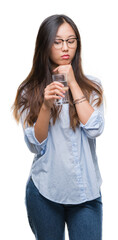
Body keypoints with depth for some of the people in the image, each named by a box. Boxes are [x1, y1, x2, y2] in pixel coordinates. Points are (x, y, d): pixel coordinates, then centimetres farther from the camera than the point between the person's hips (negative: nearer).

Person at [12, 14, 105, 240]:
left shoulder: (91, 86, 3)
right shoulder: (30, 91, 1)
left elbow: (94, 129, -12)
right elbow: (35, 145, -5)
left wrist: (73, 84, -11)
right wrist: (46, 106, -20)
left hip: (85, 192, 0)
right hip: (44, 191, 0)